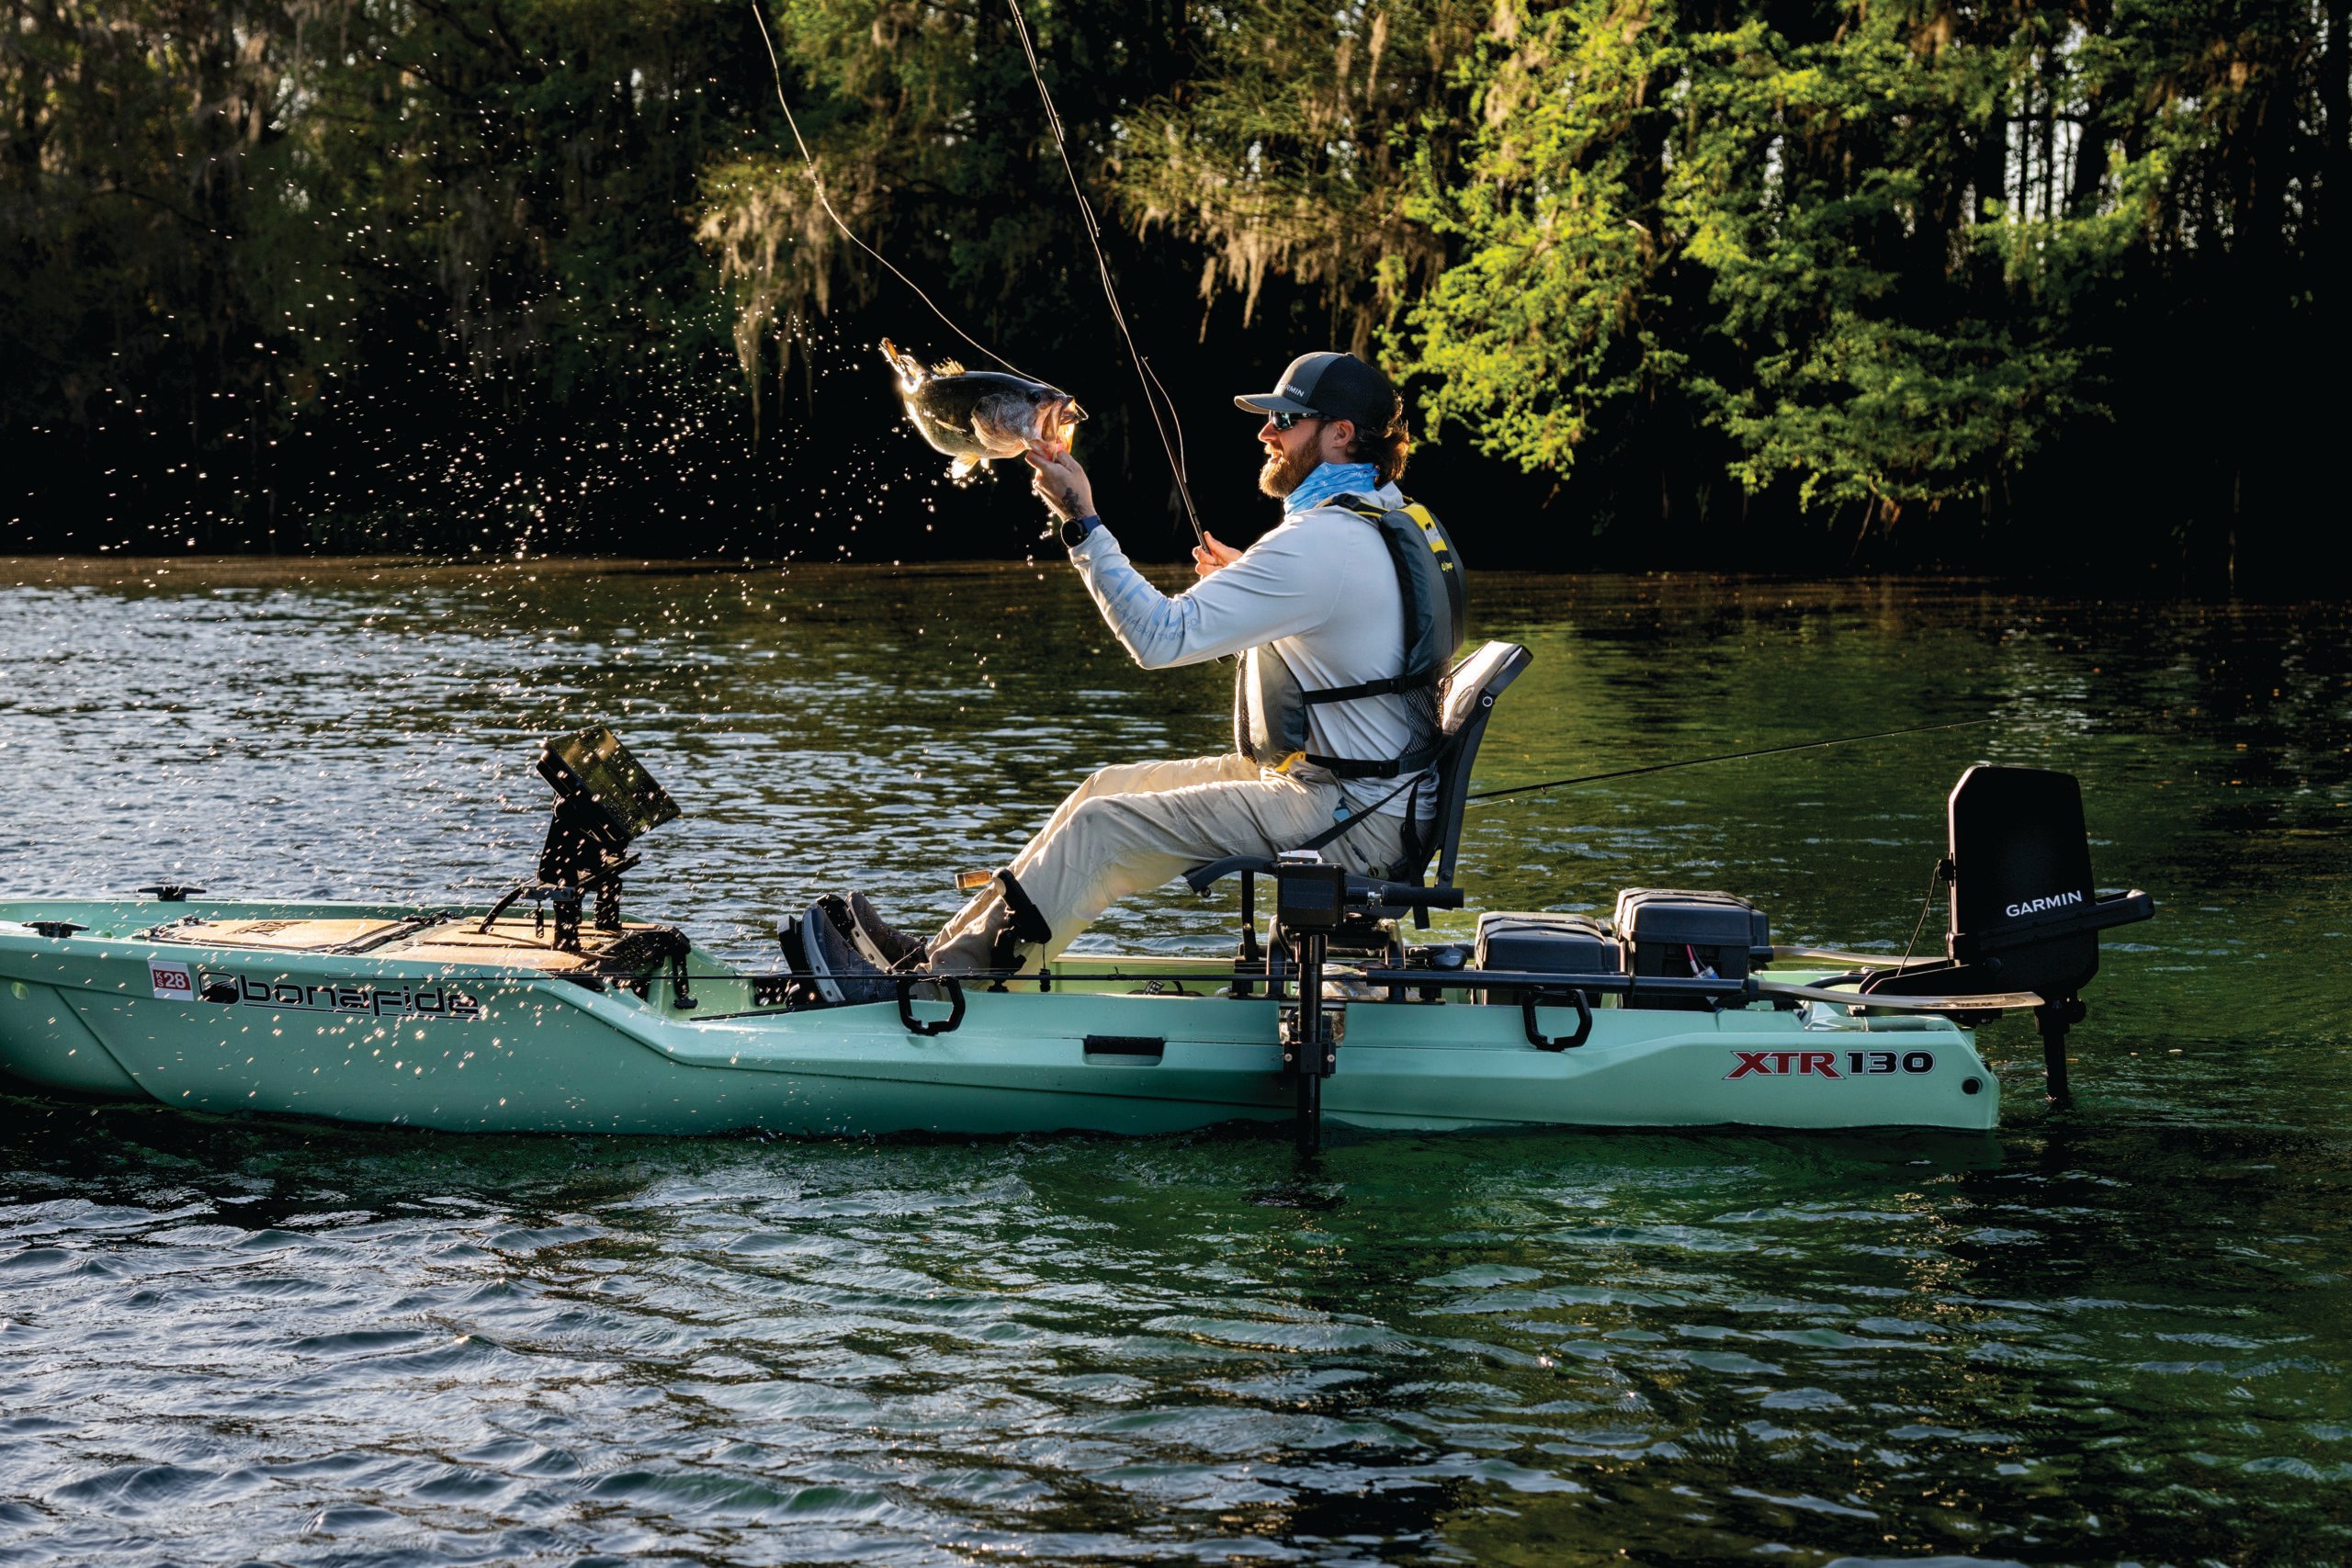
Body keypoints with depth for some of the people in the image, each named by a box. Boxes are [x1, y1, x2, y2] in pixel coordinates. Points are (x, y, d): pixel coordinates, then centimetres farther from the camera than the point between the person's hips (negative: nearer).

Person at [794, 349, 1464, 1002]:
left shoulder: (1321, 541, -21)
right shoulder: (1403, 522, 12)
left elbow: (1161, 636, -24)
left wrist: (1082, 522, -18)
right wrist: (1246, 580, 19)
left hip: (1351, 822, -10)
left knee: (1103, 829, -13)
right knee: (1110, 786, 11)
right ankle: (942, 949, 11)